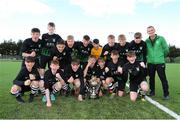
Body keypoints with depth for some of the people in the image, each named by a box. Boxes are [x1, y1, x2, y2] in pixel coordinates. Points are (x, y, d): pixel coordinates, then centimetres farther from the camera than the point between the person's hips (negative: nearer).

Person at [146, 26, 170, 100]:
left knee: (163, 78, 0)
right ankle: (152, 91, 28)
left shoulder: (161, 38, -4)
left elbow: (166, 49, 1)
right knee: (151, 78, 12)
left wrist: (161, 57, 9)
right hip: (150, 63, 3)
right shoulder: (146, 41, 3)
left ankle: (166, 94, 12)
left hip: (160, 62, -3)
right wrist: (149, 57, 5)